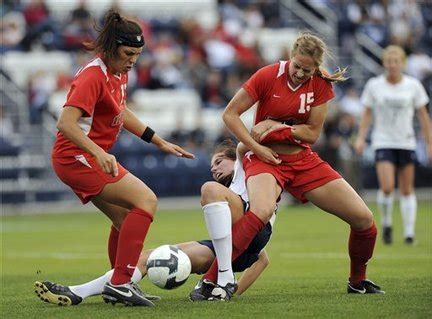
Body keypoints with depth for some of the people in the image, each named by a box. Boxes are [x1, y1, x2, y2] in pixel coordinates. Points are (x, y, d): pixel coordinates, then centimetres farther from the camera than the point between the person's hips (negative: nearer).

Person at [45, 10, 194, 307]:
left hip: (96, 157, 10)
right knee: (146, 200, -18)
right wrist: (100, 154, -40)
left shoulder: (119, 73, 9)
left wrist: (160, 142, 23)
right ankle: (120, 283, -22)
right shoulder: (93, 77, -20)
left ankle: (120, 286, 26)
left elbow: (121, 113, 26)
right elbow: (66, 123, -29)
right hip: (77, 157, -10)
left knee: (125, 218, 16)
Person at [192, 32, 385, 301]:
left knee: (364, 219, -2)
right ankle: (210, 281, -36)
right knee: (262, 211, -39)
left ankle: (357, 282, 24)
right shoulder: (268, 76, -13)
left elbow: (312, 133, -4)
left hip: (304, 161, 5)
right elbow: (230, 114, -8)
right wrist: (256, 147, -19)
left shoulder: (322, 84, -3)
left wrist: (275, 127, -19)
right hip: (266, 158, -5)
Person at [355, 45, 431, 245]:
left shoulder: (413, 86, 0)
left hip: (407, 143, 1)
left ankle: (409, 232, 9)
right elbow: (367, 114, 7)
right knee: (386, 187, -16)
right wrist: (361, 138, -4)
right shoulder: (374, 85, 0)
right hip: (383, 142, -1)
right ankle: (386, 224, 7)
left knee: (407, 189, 2)